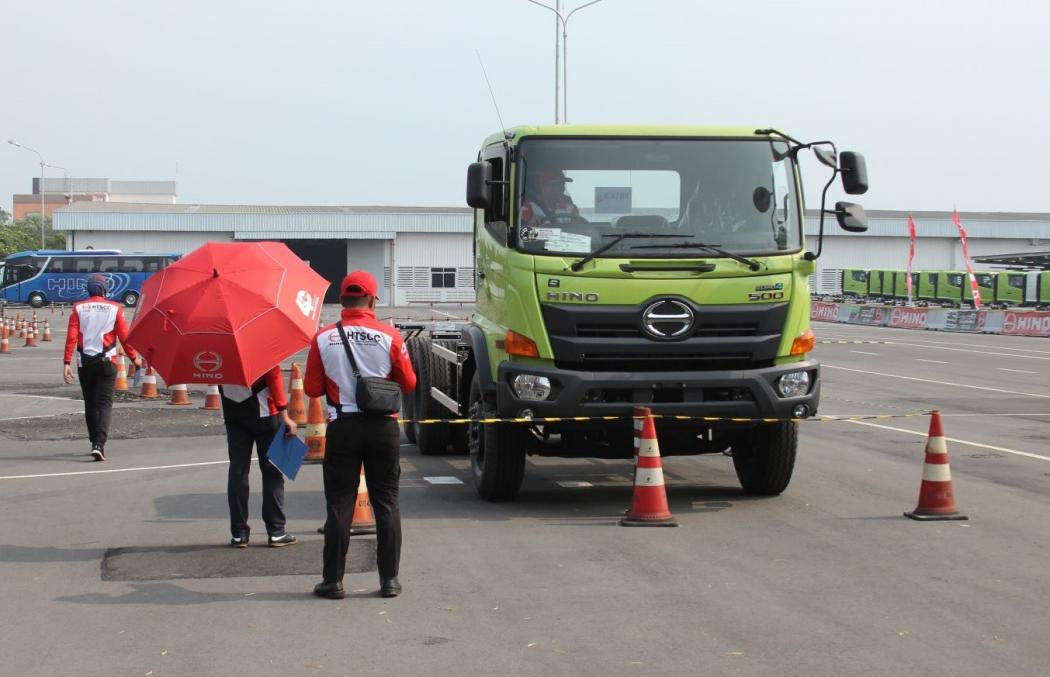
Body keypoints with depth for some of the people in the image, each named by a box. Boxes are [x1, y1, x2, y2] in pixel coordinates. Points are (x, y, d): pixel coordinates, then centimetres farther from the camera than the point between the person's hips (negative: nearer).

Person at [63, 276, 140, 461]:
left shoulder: (78, 308, 0)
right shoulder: (114, 308, -3)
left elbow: (71, 336, -7)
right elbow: (124, 335, -1)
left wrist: (67, 362, -8)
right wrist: (134, 357, 11)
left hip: (84, 362, 2)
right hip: (106, 362, -2)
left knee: (90, 403, 16)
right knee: (104, 402, -3)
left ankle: (95, 442, 24)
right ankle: (99, 444, -19)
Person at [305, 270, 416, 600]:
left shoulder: (323, 339, -5)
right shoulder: (390, 337, -6)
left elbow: (312, 388, 0)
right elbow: (408, 383, 2)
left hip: (342, 426, 0)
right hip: (382, 426, 0)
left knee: (339, 504, 5)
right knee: (386, 503, 8)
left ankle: (333, 581, 7)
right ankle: (389, 579, 8)